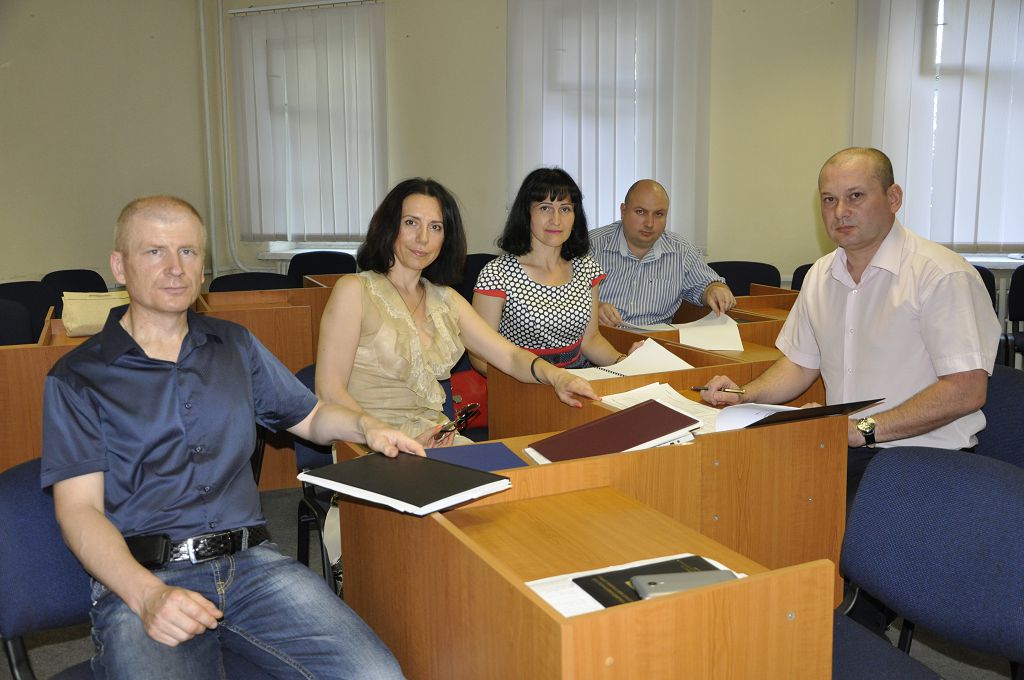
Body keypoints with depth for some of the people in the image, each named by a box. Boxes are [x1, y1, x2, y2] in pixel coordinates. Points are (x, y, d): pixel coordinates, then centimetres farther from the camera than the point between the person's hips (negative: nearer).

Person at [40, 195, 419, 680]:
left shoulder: (235, 346, 18)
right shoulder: (77, 378, 5)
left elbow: (310, 417, 26)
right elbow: (79, 508, -3)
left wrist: (365, 426, 2)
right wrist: (149, 596, -20)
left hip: (251, 561, 4)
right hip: (137, 582, -3)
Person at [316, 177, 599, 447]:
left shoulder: (445, 300, 15)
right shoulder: (354, 290, -5)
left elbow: (509, 355, 9)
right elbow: (329, 391, -10)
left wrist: (555, 375, -14)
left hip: (436, 440, 6)